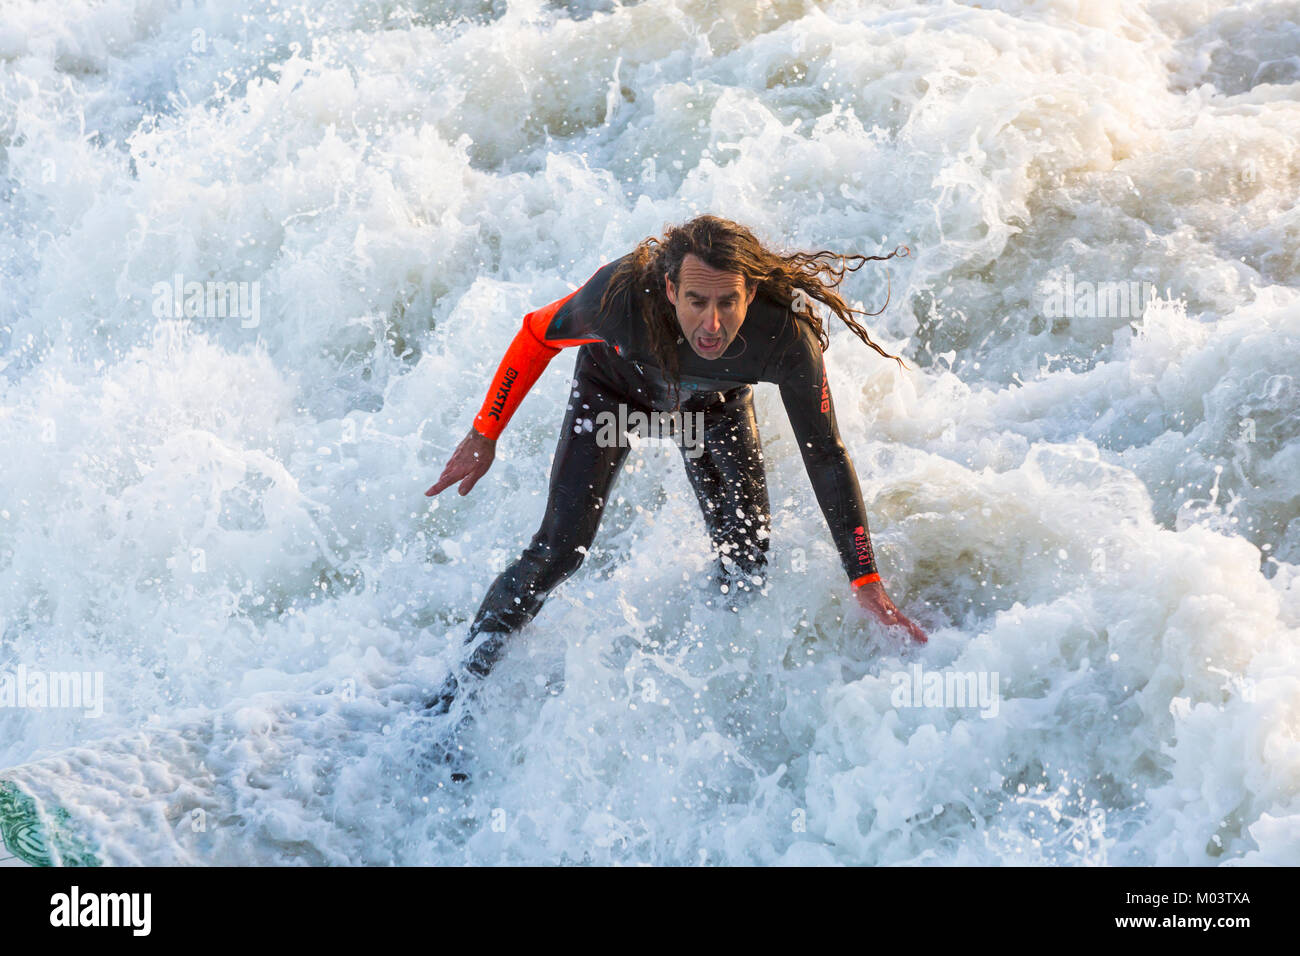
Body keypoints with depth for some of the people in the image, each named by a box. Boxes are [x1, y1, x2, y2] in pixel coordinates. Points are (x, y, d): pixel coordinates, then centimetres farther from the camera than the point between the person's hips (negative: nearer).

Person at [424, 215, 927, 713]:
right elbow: (536, 335, -21)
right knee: (560, 547, -11)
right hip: (616, 387, -1)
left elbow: (826, 457, -28)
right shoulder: (622, 293, -43)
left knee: (745, 555, -5)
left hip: (714, 404, 2)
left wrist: (866, 581, -28)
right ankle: (454, 696, 1)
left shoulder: (788, 335, -40)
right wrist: (483, 436, -16)